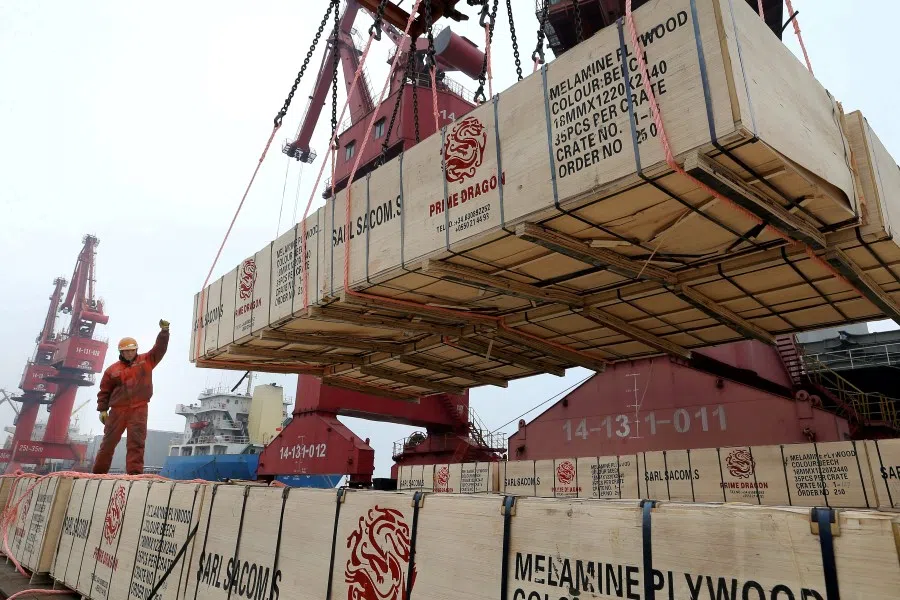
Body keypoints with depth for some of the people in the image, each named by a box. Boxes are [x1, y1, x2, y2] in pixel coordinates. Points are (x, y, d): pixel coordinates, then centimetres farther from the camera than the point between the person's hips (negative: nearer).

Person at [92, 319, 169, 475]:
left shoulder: (146, 361, 8)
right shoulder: (112, 369, 7)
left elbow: (160, 348, 1)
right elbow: (104, 391, 10)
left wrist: (164, 331, -12)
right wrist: (102, 409, 5)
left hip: (139, 409, -1)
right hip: (118, 410, 1)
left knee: (136, 441, -6)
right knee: (109, 441, 9)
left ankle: (134, 472, -8)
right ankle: (98, 472, 21)